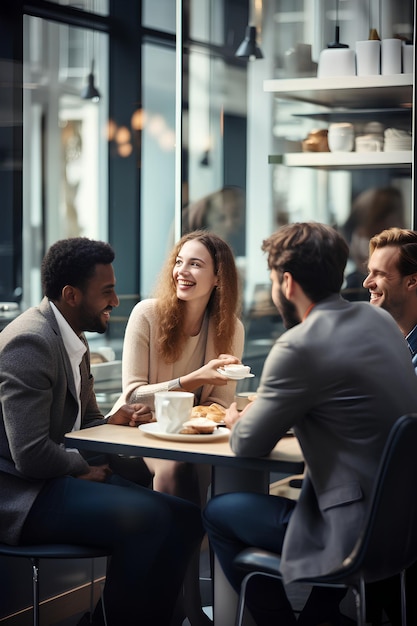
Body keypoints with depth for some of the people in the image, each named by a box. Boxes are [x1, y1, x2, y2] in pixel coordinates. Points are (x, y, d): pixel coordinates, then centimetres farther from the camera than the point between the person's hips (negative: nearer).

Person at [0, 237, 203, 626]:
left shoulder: (73, 340, 13)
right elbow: (31, 456, -25)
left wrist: (116, 421, -1)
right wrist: (85, 466, -8)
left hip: (60, 477, 10)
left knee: (181, 518, -4)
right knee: (148, 519, -27)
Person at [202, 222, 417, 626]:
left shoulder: (300, 346, -19)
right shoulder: (379, 320, 5)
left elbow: (248, 445, -9)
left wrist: (236, 422, 13)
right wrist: (264, 411, 16)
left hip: (359, 532, -8)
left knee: (218, 513, 9)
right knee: (289, 488, 34)